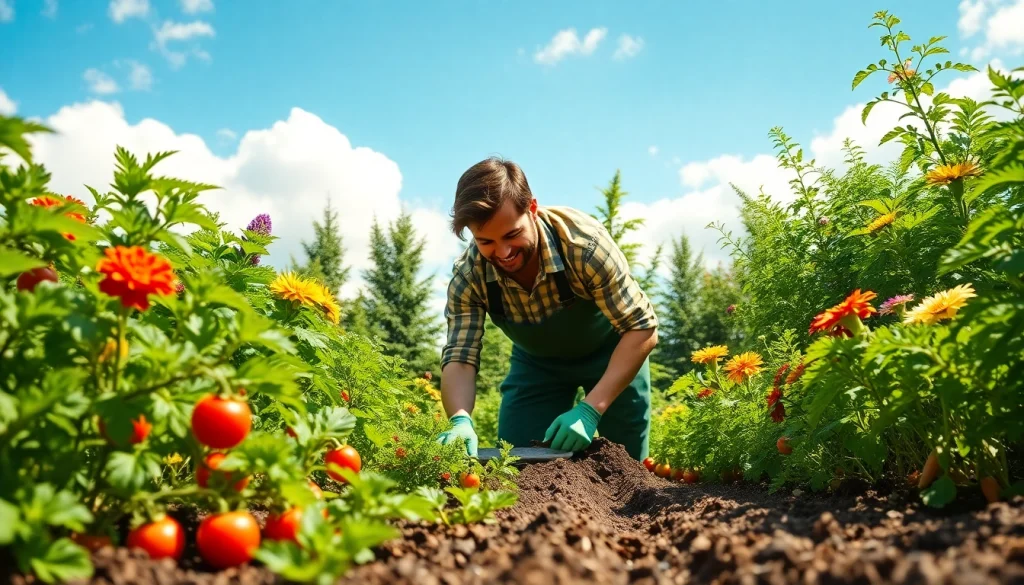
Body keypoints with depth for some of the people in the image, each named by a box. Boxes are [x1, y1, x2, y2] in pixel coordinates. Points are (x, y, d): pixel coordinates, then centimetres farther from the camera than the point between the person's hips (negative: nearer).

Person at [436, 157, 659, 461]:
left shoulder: (584, 242, -36)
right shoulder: (468, 276, -27)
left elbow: (642, 328, -32)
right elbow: (459, 358, -25)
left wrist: (590, 409, -41)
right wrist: (460, 420, -46)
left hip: (612, 351, -2)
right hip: (537, 361, 2)